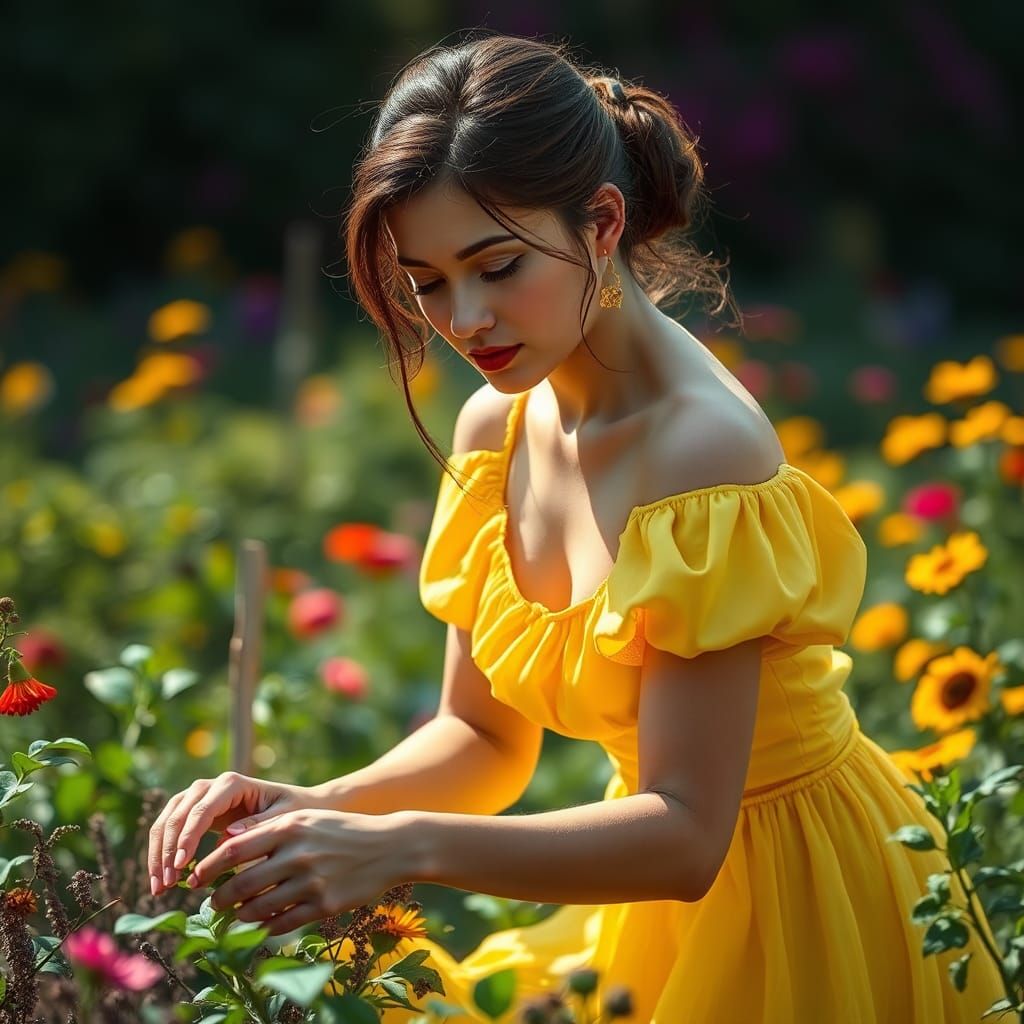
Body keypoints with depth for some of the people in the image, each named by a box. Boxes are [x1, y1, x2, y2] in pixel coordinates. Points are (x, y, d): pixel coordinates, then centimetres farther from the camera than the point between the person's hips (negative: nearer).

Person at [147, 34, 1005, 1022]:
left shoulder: (702, 449, -26)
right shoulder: (496, 428, -3)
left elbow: (686, 835, -27)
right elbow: (484, 735, 4)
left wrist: (406, 847, -35)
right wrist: (316, 809, -14)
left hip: (801, 912, -6)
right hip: (662, 905, 6)